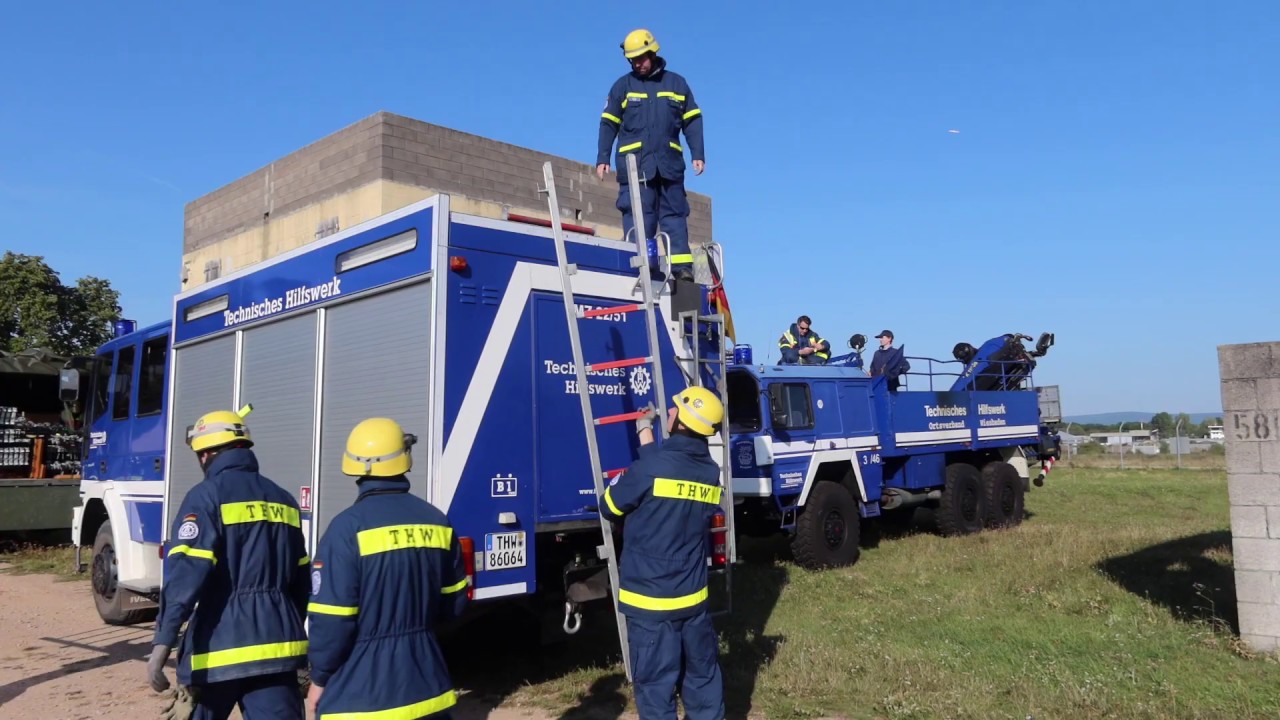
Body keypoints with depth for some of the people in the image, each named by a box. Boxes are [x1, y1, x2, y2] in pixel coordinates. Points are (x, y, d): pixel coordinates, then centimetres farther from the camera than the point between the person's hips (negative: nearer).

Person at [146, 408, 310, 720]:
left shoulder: (207, 495, -5)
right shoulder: (283, 500, 13)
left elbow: (186, 573, -16)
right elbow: (300, 579, 17)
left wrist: (162, 644, -17)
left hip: (222, 644, -4)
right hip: (276, 642, 4)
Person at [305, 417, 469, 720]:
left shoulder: (348, 526, -14)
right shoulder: (437, 521, 1)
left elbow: (332, 618, -14)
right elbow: (454, 602, 10)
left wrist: (320, 678, 2)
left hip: (360, 692, -4)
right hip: (425, 684, 5)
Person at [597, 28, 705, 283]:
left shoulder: (676, 83, 13)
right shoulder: (623, 85, 11)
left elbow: (692, 121, 12)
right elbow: (608, 124, 10)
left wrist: (698, 154, 3)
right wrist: (602, 158, 2)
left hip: (669, 162, 1)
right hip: (633, 163, -1)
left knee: (674, 214, 0)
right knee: (637, 215, -5)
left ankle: (681, 265, -1)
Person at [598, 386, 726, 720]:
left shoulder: (651, 466, -18)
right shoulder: (712, 474, 0)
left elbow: (610, 507, -4)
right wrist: (646, 434, 27)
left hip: (649, 600, -5)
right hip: (694, 596, 5)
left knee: (656, 683, 5)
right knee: (703, 675, 18)